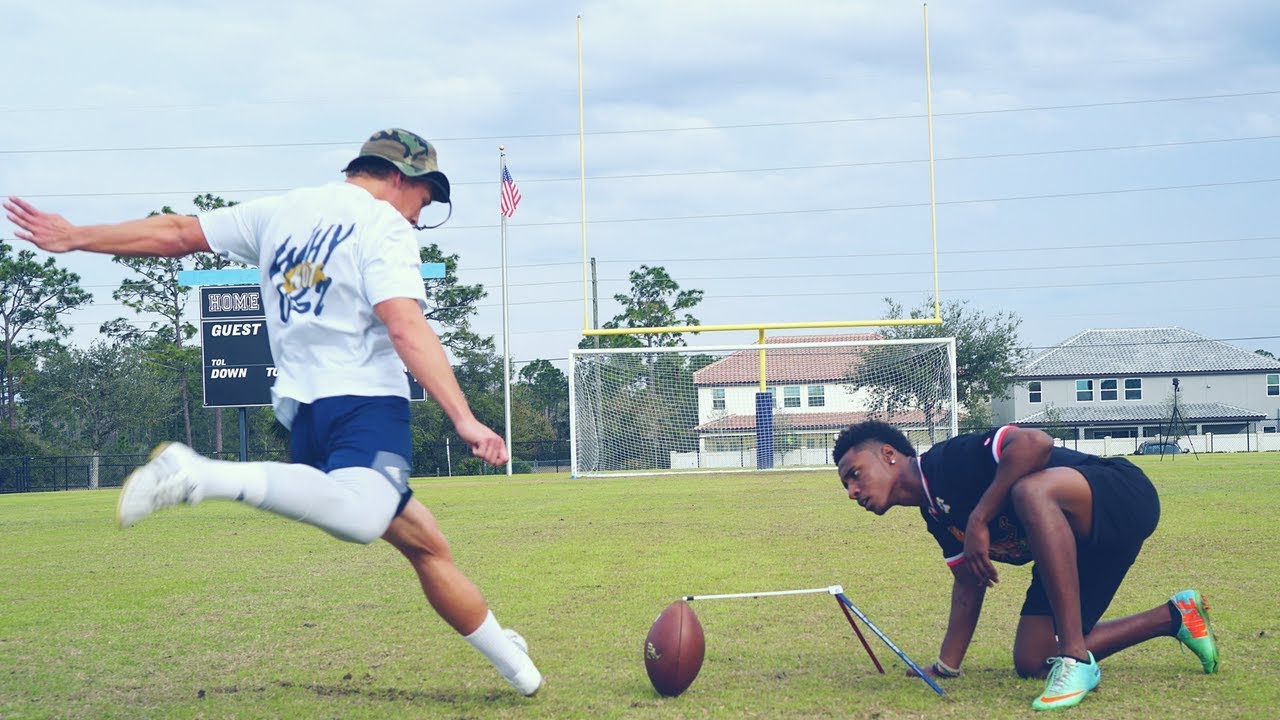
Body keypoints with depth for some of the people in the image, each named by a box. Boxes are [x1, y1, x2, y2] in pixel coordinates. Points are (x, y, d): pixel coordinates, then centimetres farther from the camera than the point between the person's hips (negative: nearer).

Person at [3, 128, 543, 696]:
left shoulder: (281, 212, 19)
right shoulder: (384, 224, -1)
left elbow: (177, 233, 24)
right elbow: (406, 328, -16)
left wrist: (74, 236, 34)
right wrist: (463, 419, -21)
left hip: (302, 411, 9)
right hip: (365, 403, -8)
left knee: (425, 544, 14)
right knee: (358, 516, -36)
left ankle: (513, 664, 19)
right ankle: (204, 475, -44)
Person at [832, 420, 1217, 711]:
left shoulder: (950, 460, -18)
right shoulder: (935, 514, 11)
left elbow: (1035, 443, -34)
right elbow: (969, 584, 20)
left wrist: (979, 519, -29)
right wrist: (945, 666, 18)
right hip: (1078, 543, 10)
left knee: (1030, 489, -39)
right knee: (1032, 662, 4)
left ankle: (1076, 660, -34)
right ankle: (1172, 617, 21)